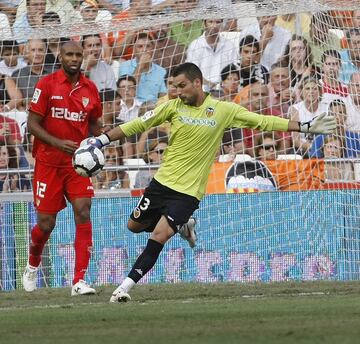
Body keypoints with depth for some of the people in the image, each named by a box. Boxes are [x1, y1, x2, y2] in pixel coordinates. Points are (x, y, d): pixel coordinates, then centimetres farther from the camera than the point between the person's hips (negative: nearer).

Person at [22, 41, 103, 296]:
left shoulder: (90, 88, 4)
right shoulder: (47, 85, -7)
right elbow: (32, 124, -8)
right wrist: (58, 143, -22)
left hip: (78, 161, 2)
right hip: (48, 162, -2)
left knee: (83, 212, -15)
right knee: (46, 223, 2)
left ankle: (79, 281, -15)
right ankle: (32, 266, 34)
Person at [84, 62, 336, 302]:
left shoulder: (224, 110, -6)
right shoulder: (174, 106, -2)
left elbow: (264, 121, -3)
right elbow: (138, 125, 2)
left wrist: (305, 127, -7)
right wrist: (102, 140, -2)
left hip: (189, 191, -4)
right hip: (162, 181, 4)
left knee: (160, 235, -16)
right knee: (135, 225, 14)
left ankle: (126, 287, -10)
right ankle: (182, 226, 35)